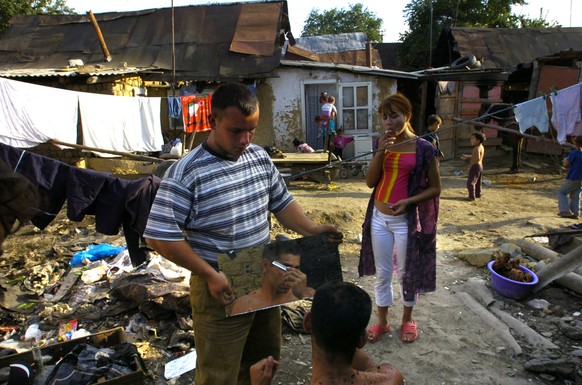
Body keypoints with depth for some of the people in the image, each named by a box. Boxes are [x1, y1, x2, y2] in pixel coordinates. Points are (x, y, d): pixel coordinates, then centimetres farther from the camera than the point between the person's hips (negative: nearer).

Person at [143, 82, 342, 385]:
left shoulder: (260, 157, 1)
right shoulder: (185, 173, -20)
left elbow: (281, 203, 12)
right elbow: (161, 236, -19)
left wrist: (313, 230, -3)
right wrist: (210, 275, -20)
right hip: (221, 289, -6)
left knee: (266, 359, 24)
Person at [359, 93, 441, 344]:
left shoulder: (424, 148, -9)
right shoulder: (383, 144, 3)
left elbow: (435, 188, -5)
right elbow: (370, 182, -2)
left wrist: (408, 201, -19)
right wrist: (380, 151, -13)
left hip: (406, 220, -4)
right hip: (379, 218, 4)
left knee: (406, 273, 12)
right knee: (382, 273, 13)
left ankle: (408, 320, 34)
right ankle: (382, 322, 29)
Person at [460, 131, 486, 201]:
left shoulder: (477, 148, -21)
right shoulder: (481, 147, 9)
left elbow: (477, 158, -31)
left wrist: (470, 165, -23)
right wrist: (467, 157, 12)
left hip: (475, 166, -10)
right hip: (480, 166, 10)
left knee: (470, 182, -8)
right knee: (477, 182, 22)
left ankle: (472, 196, -11)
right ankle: (478, 194, 33)